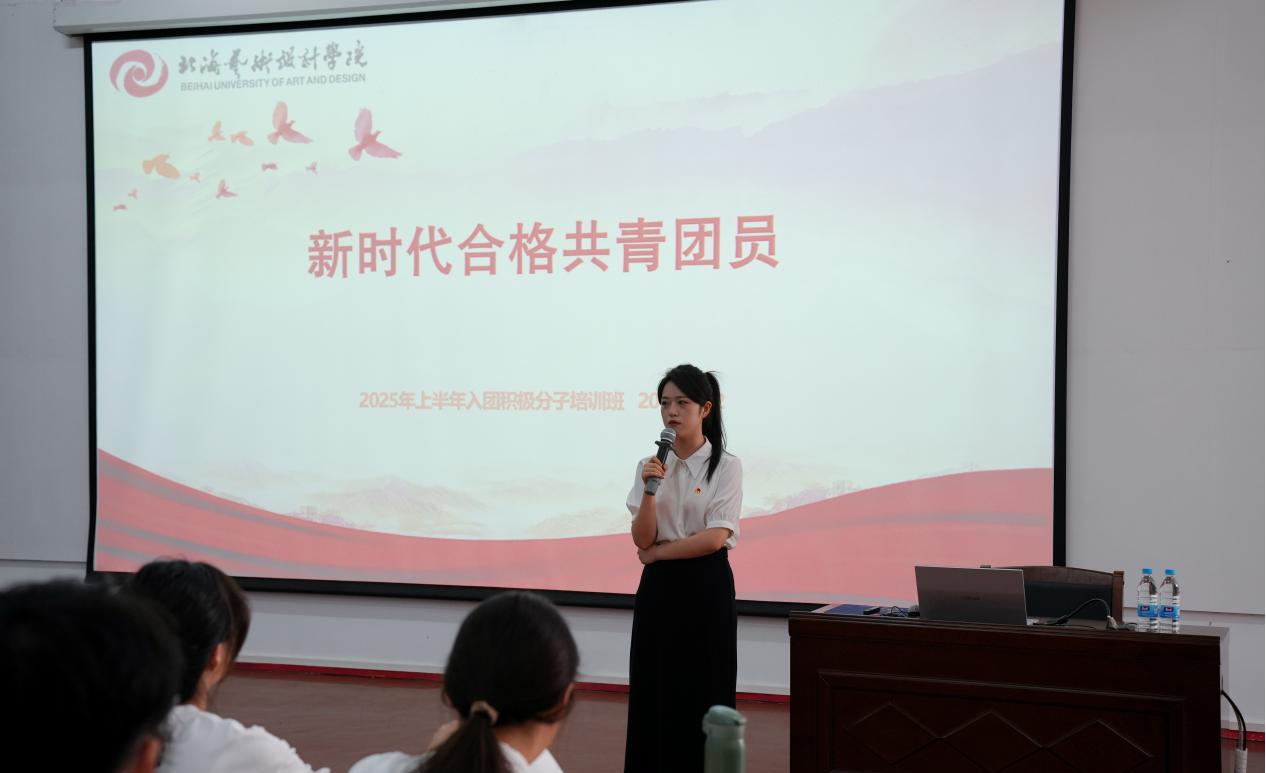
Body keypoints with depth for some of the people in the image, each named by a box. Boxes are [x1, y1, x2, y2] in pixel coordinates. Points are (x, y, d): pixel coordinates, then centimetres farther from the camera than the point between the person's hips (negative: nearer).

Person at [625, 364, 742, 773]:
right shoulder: (651, 465, 5)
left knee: (702, 695, 0)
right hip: (658, 588, 4)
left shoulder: (726, 466, -6)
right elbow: (642, 538, -3)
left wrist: (658, 551, -7)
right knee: (653, 694, 5)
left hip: (705, 587, -4)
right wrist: (650, 490, -18)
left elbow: (715, 537, -14)